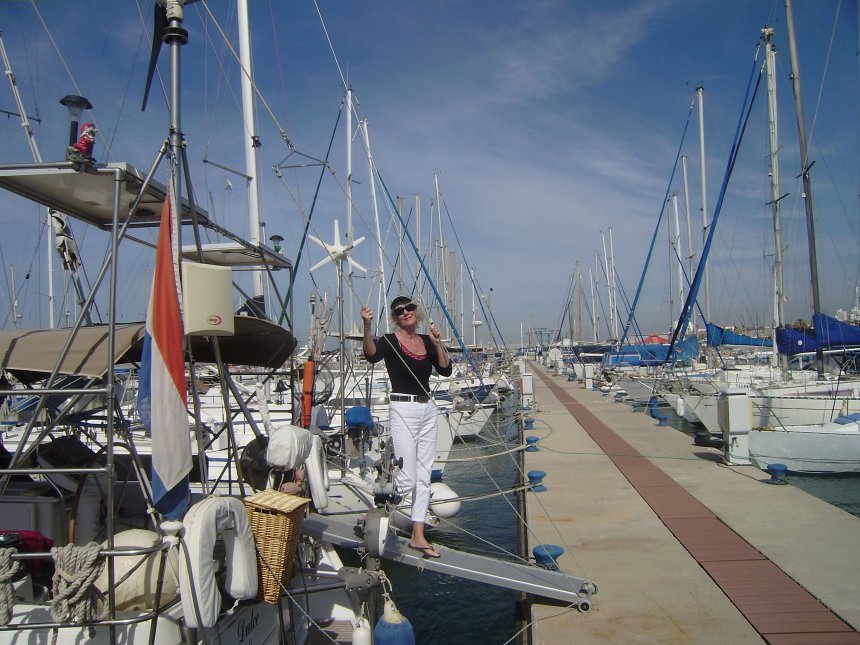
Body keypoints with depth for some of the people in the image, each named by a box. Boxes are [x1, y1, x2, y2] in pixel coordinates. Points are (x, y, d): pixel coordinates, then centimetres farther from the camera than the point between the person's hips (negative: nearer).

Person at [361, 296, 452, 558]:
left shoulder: (426, 341, 11)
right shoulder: (390, 341, -7)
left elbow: (446, 370, 4)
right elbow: (371, 355, -28)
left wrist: (437, 343, -8)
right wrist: (367, 326, -43)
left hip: (427, 410, 6)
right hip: (402, 410, -6)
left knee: (423, 477, 9)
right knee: (407, 479, -8)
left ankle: (418, 536, 18)